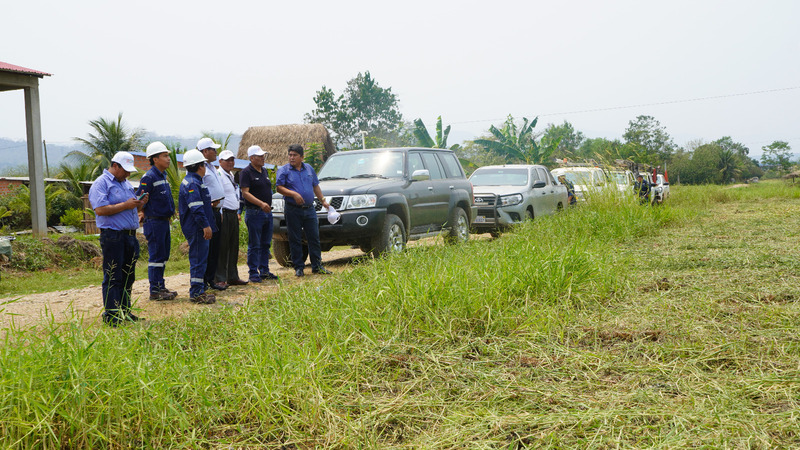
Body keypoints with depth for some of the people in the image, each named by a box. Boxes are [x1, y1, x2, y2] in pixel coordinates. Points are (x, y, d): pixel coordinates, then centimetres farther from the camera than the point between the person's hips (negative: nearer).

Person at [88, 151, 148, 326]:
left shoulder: (126, 184, 20)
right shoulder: (101, 184, -7)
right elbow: (100, 209, -20)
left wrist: (140, 204, 5)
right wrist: (125, 205, -17)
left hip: (130, 235, 8)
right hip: (113, 237, -8)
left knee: (128, 277, 12)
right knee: (113, 278, -6)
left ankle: (125, 311, 21)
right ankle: (111, 316, -2)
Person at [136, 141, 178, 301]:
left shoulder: (163, 175, 14)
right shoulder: (149, 177, -15)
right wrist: (142, 214, -14)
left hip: (164, 221, 9)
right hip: (154, 222, -9)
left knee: (163, 256, 14)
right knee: (156, 256, -4)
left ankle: (160, 286, 23)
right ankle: (155, 291, 2)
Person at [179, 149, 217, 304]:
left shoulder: (193, 181, 18)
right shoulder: (192, 183, -17)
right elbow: (196, 208, -24)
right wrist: (205, 225, -24)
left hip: (197, 228, 11)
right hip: (197, 228, -11)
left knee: (200, 259, 15)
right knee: (198, 259, -8)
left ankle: (199, 290, 23)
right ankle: (196, 293, -5)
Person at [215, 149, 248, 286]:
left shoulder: (231, 175, 20)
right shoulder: (218, 175, -10)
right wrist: (220, 214, -20)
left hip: (233, 214, 9)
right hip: (224, 214, -9)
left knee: (233, 246, 12)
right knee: (222, 247, -7)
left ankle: (233, 277, 19)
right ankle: (220, 279, -3)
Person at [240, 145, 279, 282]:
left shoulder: (264, 171, 16)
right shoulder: (246, 172, -9)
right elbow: (245, 193, -17)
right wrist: (261, 204, -27)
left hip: (267, 212, 8)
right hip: (254, 213, -8)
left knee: (265, 244, 12)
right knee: (254, 245, -4)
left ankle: (264, 271, 20)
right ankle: (253, 273, 2)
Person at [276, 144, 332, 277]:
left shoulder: (309, 169, 14)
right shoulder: (284, 170, 1)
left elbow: (315, 186, 22)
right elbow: (279, 188, -8)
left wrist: (322, 200, 16)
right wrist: (293, 194, -21)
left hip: (309, 209, 4)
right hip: (293, 210, -3)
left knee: (314, 238, 3)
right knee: (295, 240, 0)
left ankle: (317, 266, 11)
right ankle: (298, 267, 9)